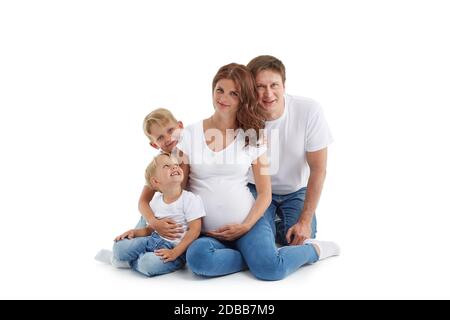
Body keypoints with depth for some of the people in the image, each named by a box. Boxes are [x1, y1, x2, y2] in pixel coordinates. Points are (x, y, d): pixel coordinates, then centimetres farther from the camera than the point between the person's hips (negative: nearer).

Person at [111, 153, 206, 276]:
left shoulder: (191, 199, -12)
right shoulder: (155, 201, 7)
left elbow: (194, 230, -16)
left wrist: (175, 252, -23)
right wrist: (134, 232, -4)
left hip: (175, 247, -5)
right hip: (154, 239, 5)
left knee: (149, 264, -32)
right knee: (119, 247, -14)